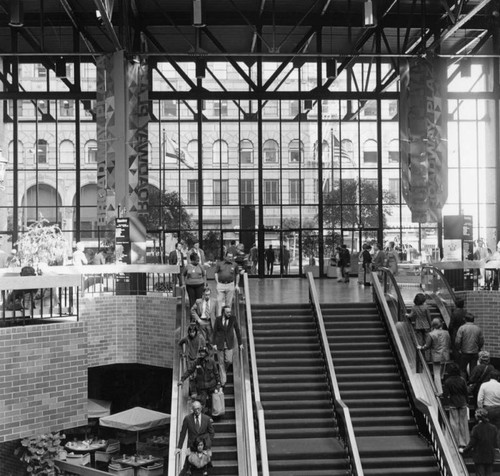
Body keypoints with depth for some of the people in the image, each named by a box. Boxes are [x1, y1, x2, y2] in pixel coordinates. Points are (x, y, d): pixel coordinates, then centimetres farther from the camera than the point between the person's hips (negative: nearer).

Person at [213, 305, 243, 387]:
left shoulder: (233, 318, -6)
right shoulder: (218, 319, -7)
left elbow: (237, 330, 1)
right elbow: (215, 331, -1)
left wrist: (240, 343, 3)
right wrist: (214, 344, -6)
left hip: (229, 344, 0)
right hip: (220, 343, 0)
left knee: (229, 361, -9)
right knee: (221, 362, 4)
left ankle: (224, 369, 26)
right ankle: (223, 380, 14)